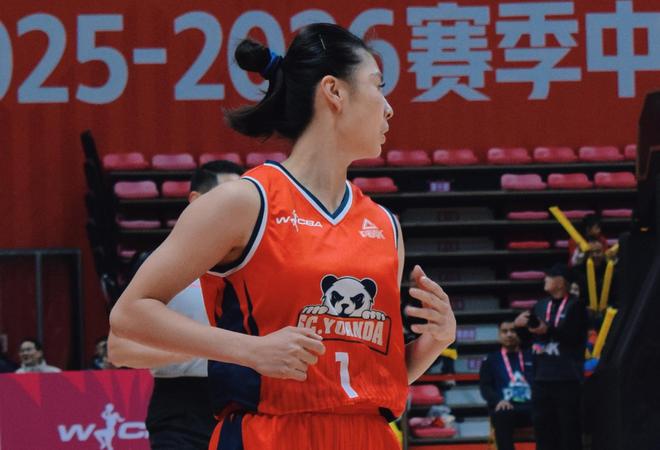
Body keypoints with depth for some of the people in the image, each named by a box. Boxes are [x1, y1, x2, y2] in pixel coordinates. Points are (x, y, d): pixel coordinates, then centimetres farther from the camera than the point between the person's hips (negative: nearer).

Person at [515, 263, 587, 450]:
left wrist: (549, 330, -25)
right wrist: (519, 324, -2)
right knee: (542, 421, 7)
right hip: (542, 376, 6)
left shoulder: (576, 305, -3)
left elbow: (574, 336, -15)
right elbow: (527, 335, 18)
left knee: (569, 425, -5)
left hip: (567, 378, -6)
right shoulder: (541, 305, 15)